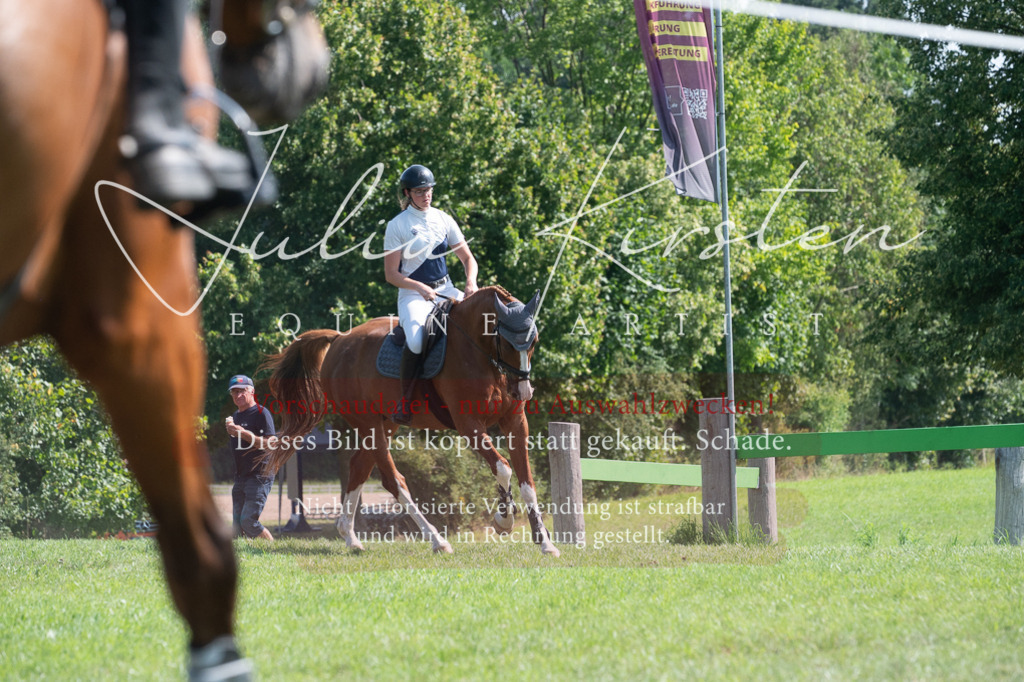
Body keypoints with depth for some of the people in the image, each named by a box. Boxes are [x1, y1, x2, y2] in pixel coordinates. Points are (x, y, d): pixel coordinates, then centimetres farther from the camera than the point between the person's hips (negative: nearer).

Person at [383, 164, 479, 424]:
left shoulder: (444, 220, 9)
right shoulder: (397, 226, -3)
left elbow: (468, 258, 12)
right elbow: (391, 274, -5)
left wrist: (471, 282, -9)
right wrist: (420, 287, -21)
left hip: (445, 290, 5)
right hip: (413, 294, -5)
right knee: (416, 341, -35)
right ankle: (405, 400, -20)